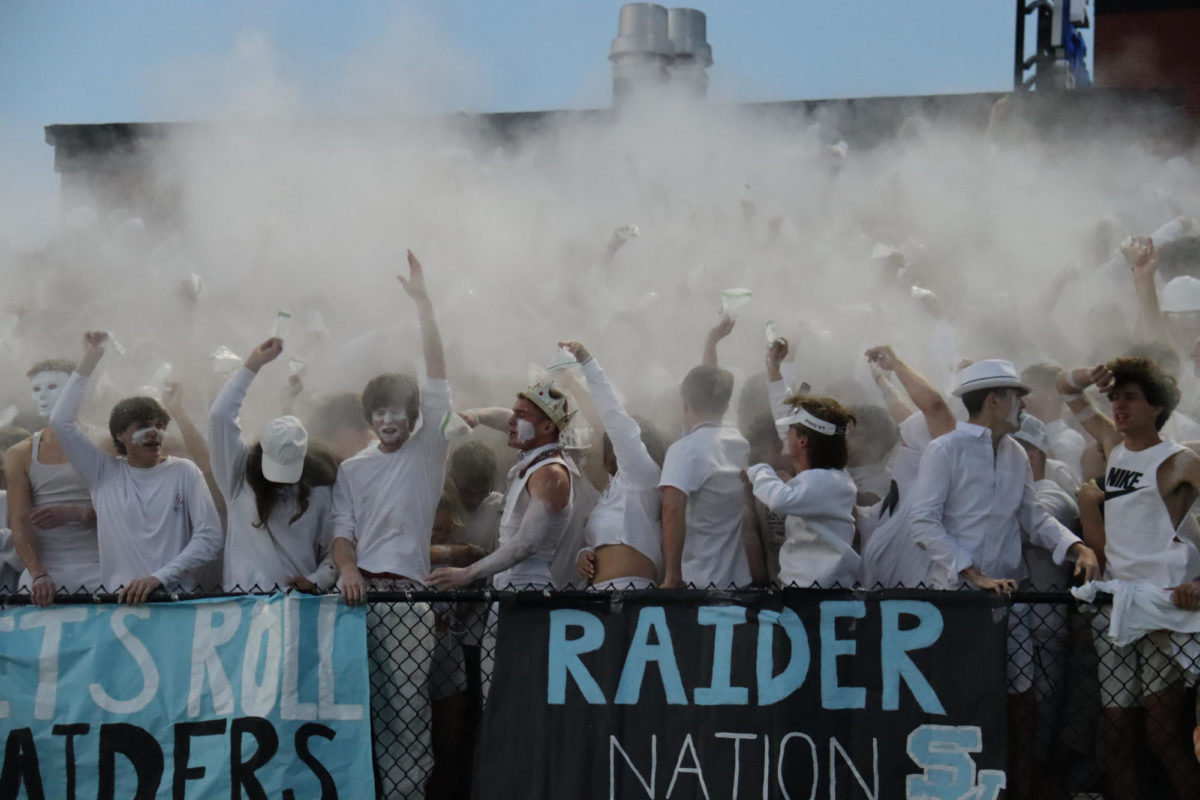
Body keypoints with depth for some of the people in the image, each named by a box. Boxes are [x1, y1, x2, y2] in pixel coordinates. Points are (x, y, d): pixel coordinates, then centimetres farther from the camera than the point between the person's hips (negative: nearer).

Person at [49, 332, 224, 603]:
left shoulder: (184, 472, 7)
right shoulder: (105, 472, 11)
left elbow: (209, 538, 0)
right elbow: (61, 421, 4)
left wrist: (158, 577, -11)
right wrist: (87, 363, 3)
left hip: (175, 597, -1)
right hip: (117, 600, 1)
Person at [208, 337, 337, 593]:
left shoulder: (318, 492, 12)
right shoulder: (240, 478, 8)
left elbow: (333, 551, 12)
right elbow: (220, 416, 1)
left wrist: (316, 581, -8)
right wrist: (252, 365, 4)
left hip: (300, 599, 1)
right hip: (243, 598, -1)